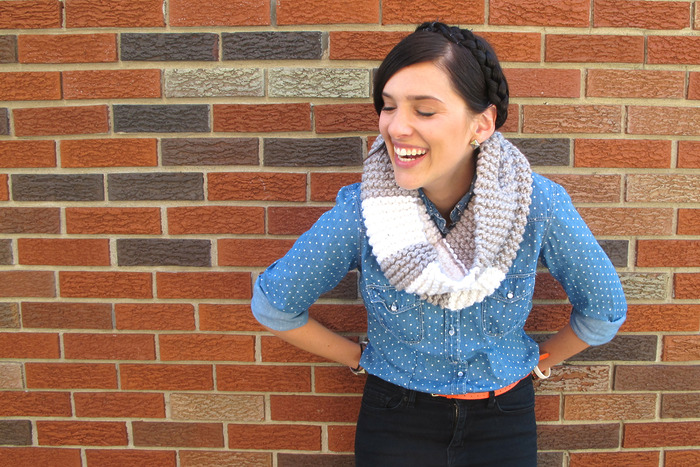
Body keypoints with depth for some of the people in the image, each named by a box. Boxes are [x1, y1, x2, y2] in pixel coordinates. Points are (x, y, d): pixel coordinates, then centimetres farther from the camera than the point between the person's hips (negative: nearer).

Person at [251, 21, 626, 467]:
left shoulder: (540, 206, -20)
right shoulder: (357, 213, -21)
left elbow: (604, 310, -1)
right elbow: (273, 304, -6)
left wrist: (541, 360, 5)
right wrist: (359, 357, 1)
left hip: (503, 422, 1)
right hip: (395, 425, 0)